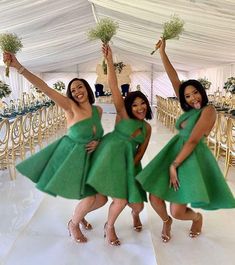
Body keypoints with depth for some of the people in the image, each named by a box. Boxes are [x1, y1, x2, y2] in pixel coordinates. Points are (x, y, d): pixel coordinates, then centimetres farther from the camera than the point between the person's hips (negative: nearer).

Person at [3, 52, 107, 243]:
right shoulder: (70, 107, -13)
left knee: (101, 199, 6)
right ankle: (73, 224, 25)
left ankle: (80, 214, 40)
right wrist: (18, 66, -32)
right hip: (71, 155, -6)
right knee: (90, 198, -9)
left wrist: (97, 142, -7)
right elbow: (44, 88, -24)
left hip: (88, 158, 6)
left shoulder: (98, 110, 3)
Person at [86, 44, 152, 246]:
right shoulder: (123, 114, -1)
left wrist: (131, 166, -9)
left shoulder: (147, 128, 12)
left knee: (138, 205, 2)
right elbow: (113, 86, -11)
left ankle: (135, 214, 43)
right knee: (120, 200, -14)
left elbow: (141, 151, 8)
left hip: (130, 160, 5)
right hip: (112, 155, -4)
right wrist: (109, 61, -19)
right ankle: (109, 226, 19)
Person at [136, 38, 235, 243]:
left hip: (192, 158, -7)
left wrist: (174, 165, -18)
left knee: (178, 211, -8)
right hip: (174, 151, 7)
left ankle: (197, 217, 28)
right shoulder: (190, 109, 11)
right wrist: (162, 52, 9)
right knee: (154, 198, 0)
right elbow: (174, 78, 10)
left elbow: (193, 141, -16)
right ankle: (166, 221, 33)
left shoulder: (208, 110, -9)